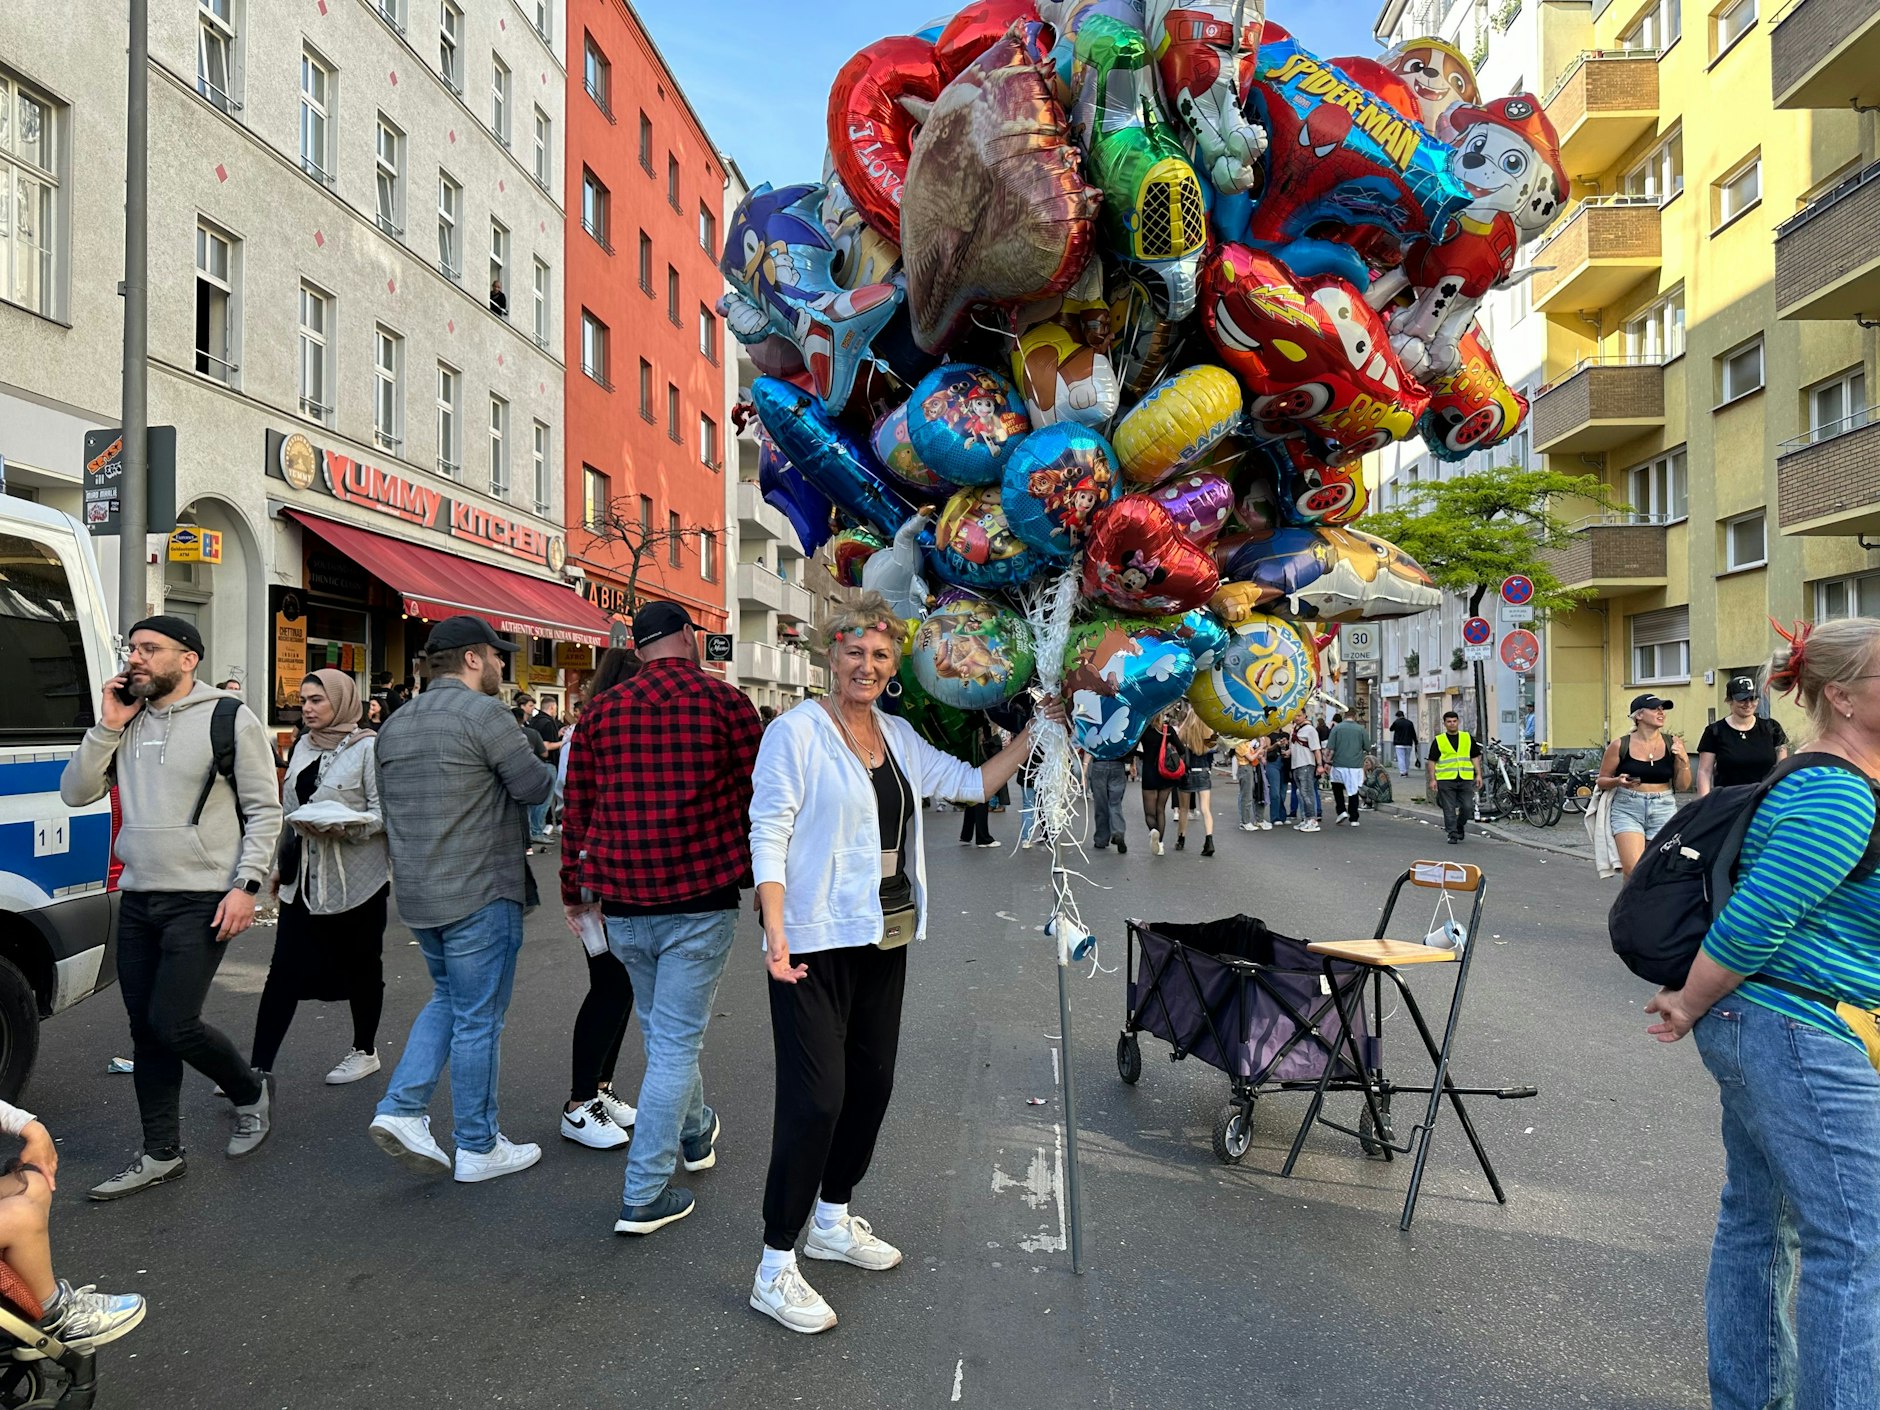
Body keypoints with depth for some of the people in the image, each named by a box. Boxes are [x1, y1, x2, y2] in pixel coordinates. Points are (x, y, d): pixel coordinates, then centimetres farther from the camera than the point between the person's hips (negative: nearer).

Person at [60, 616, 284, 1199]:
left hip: (202, 901, -6)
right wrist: (107, 728, -4)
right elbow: (74, 792, 7)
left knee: (173, 1026, -8)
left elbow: (264, 810, -8)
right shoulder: (125, 721, 10)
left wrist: (247, 885, -16)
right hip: (137, 900, 6)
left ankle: (252, 1093, 20)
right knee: (146, 1030, 10)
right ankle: (160, 1154, 23)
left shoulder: (229, 718, -8)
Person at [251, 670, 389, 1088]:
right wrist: (280, 862, 21)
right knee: (284, 970, 1)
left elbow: (385, 811, -12)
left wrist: (343, 826, -26)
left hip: (355, 877, -6)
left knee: (360, 965, 9)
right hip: (304, 875, 6)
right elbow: (288, 810, 20)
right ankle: (259, 1067, 4)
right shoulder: (303, 746, 12)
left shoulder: (368, 747, -8)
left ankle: (365, 1050, 25)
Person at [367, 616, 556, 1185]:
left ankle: (401, 1110, 13)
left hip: (417, 894, 8)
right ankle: (478, 1148, 14)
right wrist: (552, 766, 6)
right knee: (478, 1019, 3)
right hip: (479, 892, -8)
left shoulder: (395, 723, 13)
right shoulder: (482, 712, -15)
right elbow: (534, 786, -15)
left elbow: (388, 802, 18)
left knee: (448, 999, 24)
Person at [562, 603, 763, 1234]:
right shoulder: (724, 701, -6)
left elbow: (576, 810, 8)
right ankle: (643, 1196, 9)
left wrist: (574, 890, 19)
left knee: (661, 1029, 23)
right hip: (700, 899, -4)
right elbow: (758, 799, -5)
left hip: (623, 905, 5)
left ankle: (696, 1132, 45)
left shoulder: (602, 710, 5)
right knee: (676, 1041, 4)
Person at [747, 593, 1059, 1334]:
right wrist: (776, 936, -22)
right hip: (816, 944, -7)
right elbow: (768, 837, -14)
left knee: (871, 1083, 16)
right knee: (815, 1099, -7)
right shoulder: (796, 730, -11)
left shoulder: (899, 737, 9)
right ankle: (774, 1267, 10)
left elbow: (971, 782, 15)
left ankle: (831, 1218, 37)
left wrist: (1035, 732, 9)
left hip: (884, 939, 7)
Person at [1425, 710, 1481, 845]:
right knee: (1449, 810, 0)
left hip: (1465, 779, 2)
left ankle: (1460, 826, 27)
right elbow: (1432, 761, 4)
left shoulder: (1468, 738, 11)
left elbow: (1475, 757, 14)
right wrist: (1432, 779, -3)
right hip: (1445, 779, -2)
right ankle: (1452, 834, 7)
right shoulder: (1439, 740, 4)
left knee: (1468, 807, 0)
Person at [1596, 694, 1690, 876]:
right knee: (1634, 870, -17)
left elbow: (1683, 785, 7)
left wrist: (1684, 761, -8)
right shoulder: (1620, 745, -2)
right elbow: (1602, 781, 6)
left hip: (1663, 811, 2)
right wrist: (1618, 781, -14)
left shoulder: (1672, 744, 3)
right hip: (1627, 810, -2)